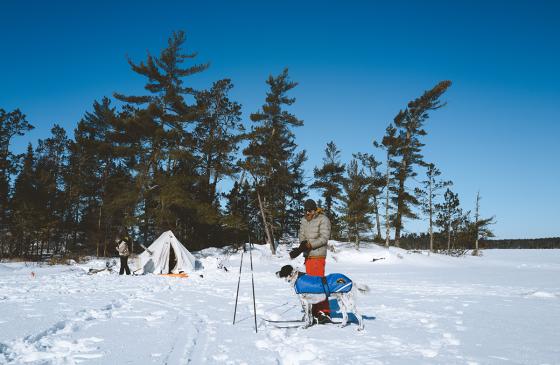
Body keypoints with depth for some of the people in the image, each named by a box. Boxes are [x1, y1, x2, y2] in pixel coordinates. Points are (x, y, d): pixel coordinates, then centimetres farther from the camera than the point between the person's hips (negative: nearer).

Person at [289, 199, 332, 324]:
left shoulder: (323, 220, -5)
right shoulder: (304, 220, 14)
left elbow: (324, 238, -12)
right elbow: (301, 236, 12)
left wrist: (309, 245, -19)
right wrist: (303, 244, -10)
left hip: (318, 255, -7)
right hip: (308, 255, 7)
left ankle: (325, 313, -8)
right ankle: (315, 311, 18)